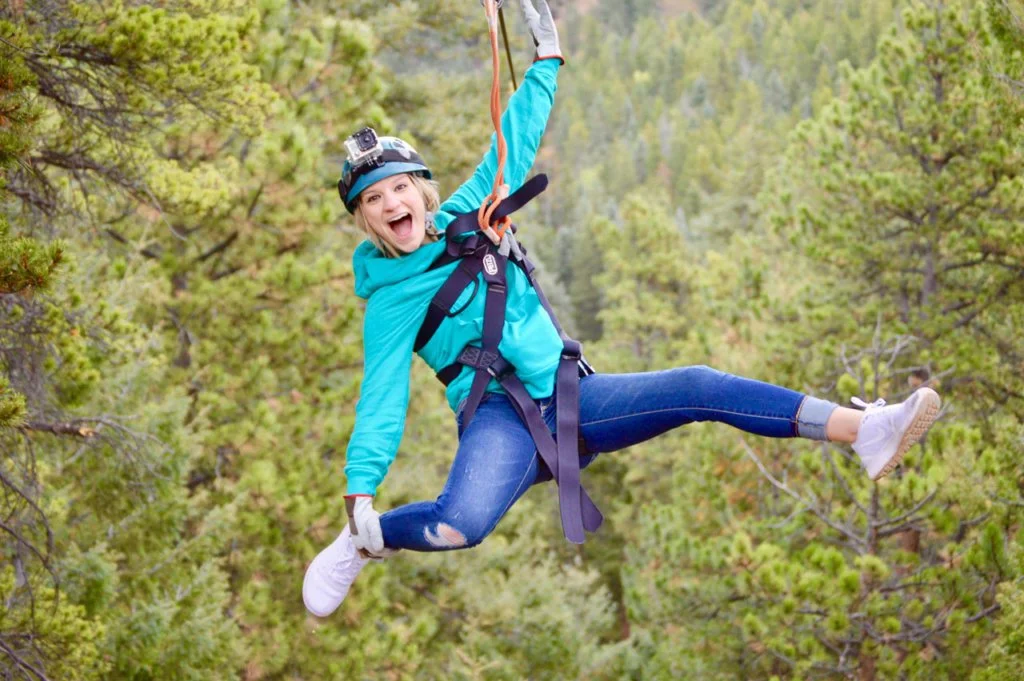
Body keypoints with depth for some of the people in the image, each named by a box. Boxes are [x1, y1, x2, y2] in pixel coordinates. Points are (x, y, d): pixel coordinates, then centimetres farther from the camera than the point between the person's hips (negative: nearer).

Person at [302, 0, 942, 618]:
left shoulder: (467, 214, 11)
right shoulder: (387, 305, 0)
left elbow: (513, 146, 17)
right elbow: (383, 399, -6)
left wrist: (547, 59, 14)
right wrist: (362, 488, -18)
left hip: (571, 396, 5)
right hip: (500, 419, -5)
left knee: (698, 387, -17)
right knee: (460, 524, -37)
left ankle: (864, 430, -24)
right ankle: (363, 541, -8)